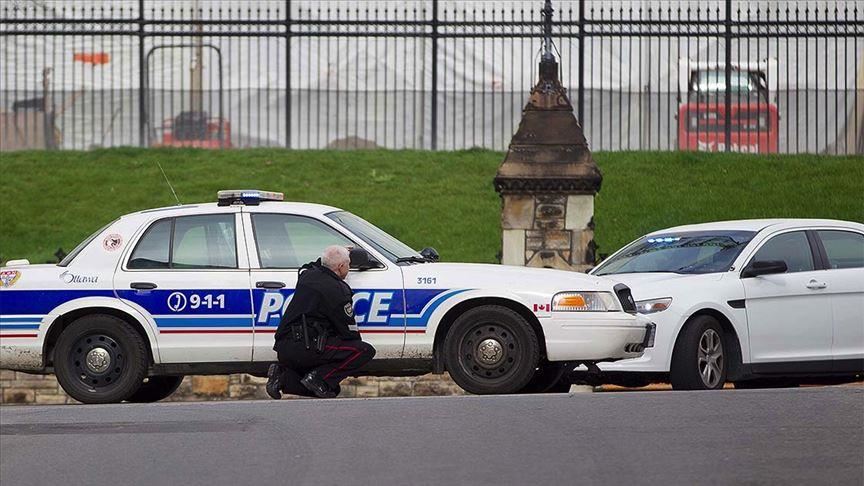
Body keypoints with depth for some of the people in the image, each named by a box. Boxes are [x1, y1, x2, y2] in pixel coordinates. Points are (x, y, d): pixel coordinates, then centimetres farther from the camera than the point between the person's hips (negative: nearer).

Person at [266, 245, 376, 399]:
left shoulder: (307, 275, 16)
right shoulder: (338, 290, -7)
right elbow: (349, 331, -2)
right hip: (308, 347, -9)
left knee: (332, 390, 19)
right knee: (366, 351, -10)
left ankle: (283, 375, 3)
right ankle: (319, 378, -15)